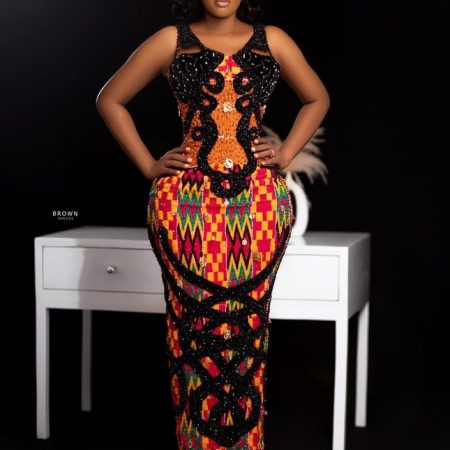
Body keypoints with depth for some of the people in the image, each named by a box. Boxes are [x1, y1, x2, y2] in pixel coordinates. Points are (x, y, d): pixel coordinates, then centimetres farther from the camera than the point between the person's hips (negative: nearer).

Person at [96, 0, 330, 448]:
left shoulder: (272, 40, 8)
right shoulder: (171, 41, 5)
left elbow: (317, 98, 21)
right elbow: (110, 99, 11)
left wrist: (285, 154, 9)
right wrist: (148, 165, 4)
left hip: (260, 201, 1)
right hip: (186, 201, -1)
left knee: (247, 324, 4)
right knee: (194, 324, 2)